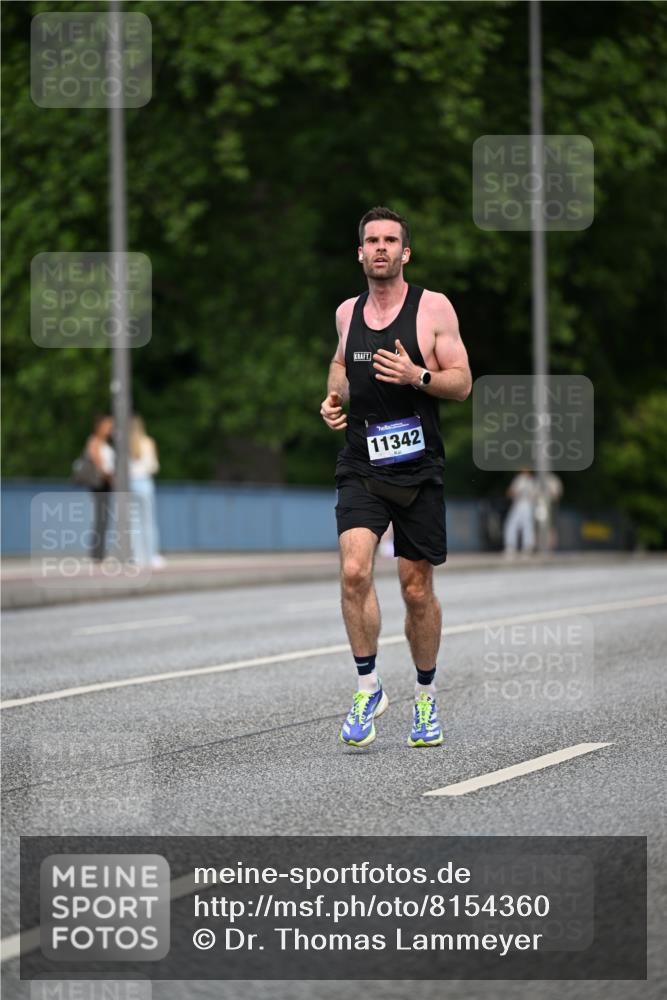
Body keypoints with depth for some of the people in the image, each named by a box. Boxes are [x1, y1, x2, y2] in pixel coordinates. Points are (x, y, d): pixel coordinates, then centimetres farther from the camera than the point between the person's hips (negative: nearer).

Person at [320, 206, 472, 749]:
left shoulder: (434, 307, -3)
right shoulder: (348, 312, 9)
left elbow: (462, 382, -3)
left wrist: (417, 376, -21)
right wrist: (334, 397, 9)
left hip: (418, 469, -2)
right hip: (360, 466, 2)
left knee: (418, 590, 6)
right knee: (354, 571, -18)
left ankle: (426, 698, 25)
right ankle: (369, 687, -3)